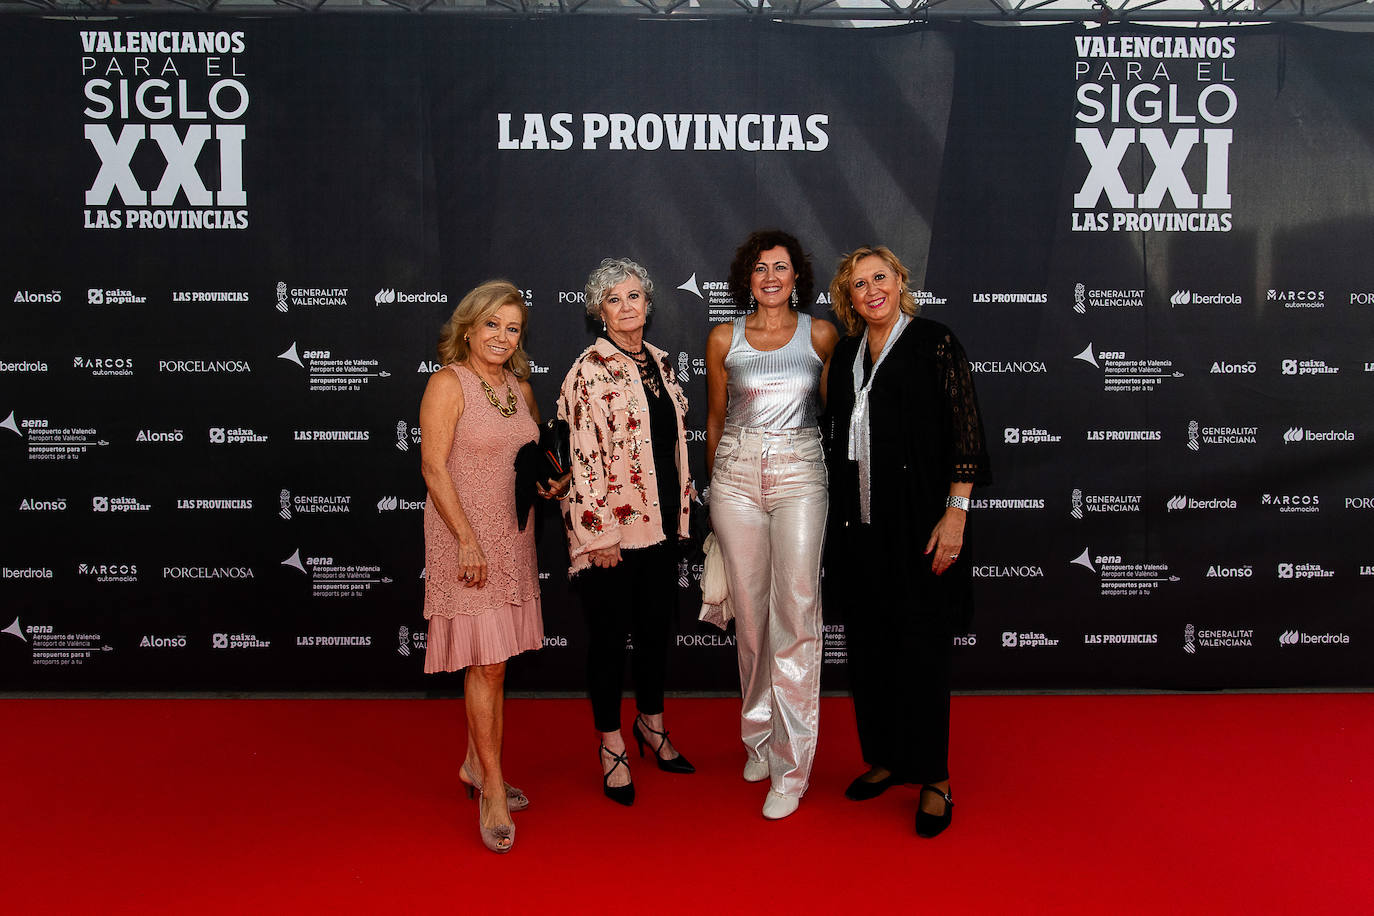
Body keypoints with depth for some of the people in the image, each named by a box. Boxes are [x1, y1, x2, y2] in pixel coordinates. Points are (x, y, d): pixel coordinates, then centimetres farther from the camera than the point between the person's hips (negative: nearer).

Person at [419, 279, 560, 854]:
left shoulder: (520, 387, 11)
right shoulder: (448, 383, -9)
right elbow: (433, 468, -14)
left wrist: (547, 475, 3)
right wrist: (467, 539, -19)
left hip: (512, 536, 7)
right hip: (466, 535, -6)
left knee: (492, 662, 14)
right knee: (486, 663, -7)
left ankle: (476, 765, 29)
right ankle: (493, 791, 2)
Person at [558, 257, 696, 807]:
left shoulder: (659, 363, 11)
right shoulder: (590, 371, -11)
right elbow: (582, 457, -15)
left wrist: (681, 510, 14)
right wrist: (599, 534, -17)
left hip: (660, 523, 7)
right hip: (611, 527, -6)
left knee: (656, 625, 16)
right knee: (610, 633, 5)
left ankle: (651, 722, 36)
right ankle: (612, 744, 21)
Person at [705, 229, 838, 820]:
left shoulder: (820, 335, 4)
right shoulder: (724, 339, 6)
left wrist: (844, 478, 6)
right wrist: (716, 486, 16)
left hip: (799, 476, -1)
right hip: (737, 476, 2)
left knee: (797, 614, -7)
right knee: (750, 614, 7)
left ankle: (791, 766, 2)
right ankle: (759, 738, 26)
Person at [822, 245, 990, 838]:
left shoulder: (935, 344, -3)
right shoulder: (847, 354, 13)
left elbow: (966, 431, -8)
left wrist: (955, 512, -14)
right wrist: (839, 517, 16)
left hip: (918, 521, -5)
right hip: (859, 523, 6)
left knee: (921, 647, -1)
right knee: (868, 644, 11)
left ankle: (933, 779, 12)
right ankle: (884, 758, 27)